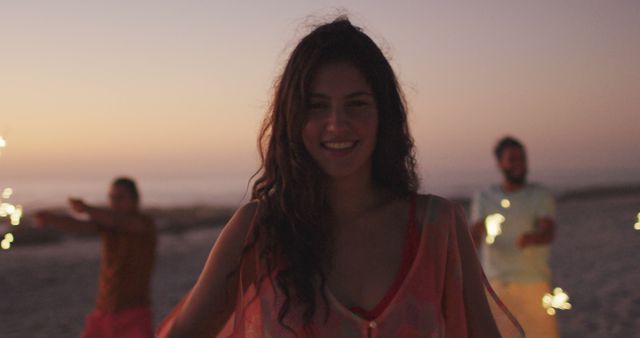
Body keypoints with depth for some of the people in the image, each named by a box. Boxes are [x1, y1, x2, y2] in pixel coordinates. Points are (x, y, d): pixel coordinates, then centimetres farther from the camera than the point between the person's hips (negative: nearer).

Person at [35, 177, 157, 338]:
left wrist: (87, 208, -51)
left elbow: (120, 220, -33)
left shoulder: (145, 224, -11)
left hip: (135, 314, -5)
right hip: (104, 312, 5)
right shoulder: (106, 222, 2)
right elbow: (76, 225, -16)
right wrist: (50, 218, -38)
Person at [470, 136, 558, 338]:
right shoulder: (483, 198, 10)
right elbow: (476, 233, -2)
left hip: (533, 283, -1)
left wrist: (530, 238, -33)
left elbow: (548, 233, -10)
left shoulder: (541, 196, 4)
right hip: (495, 284, 2)